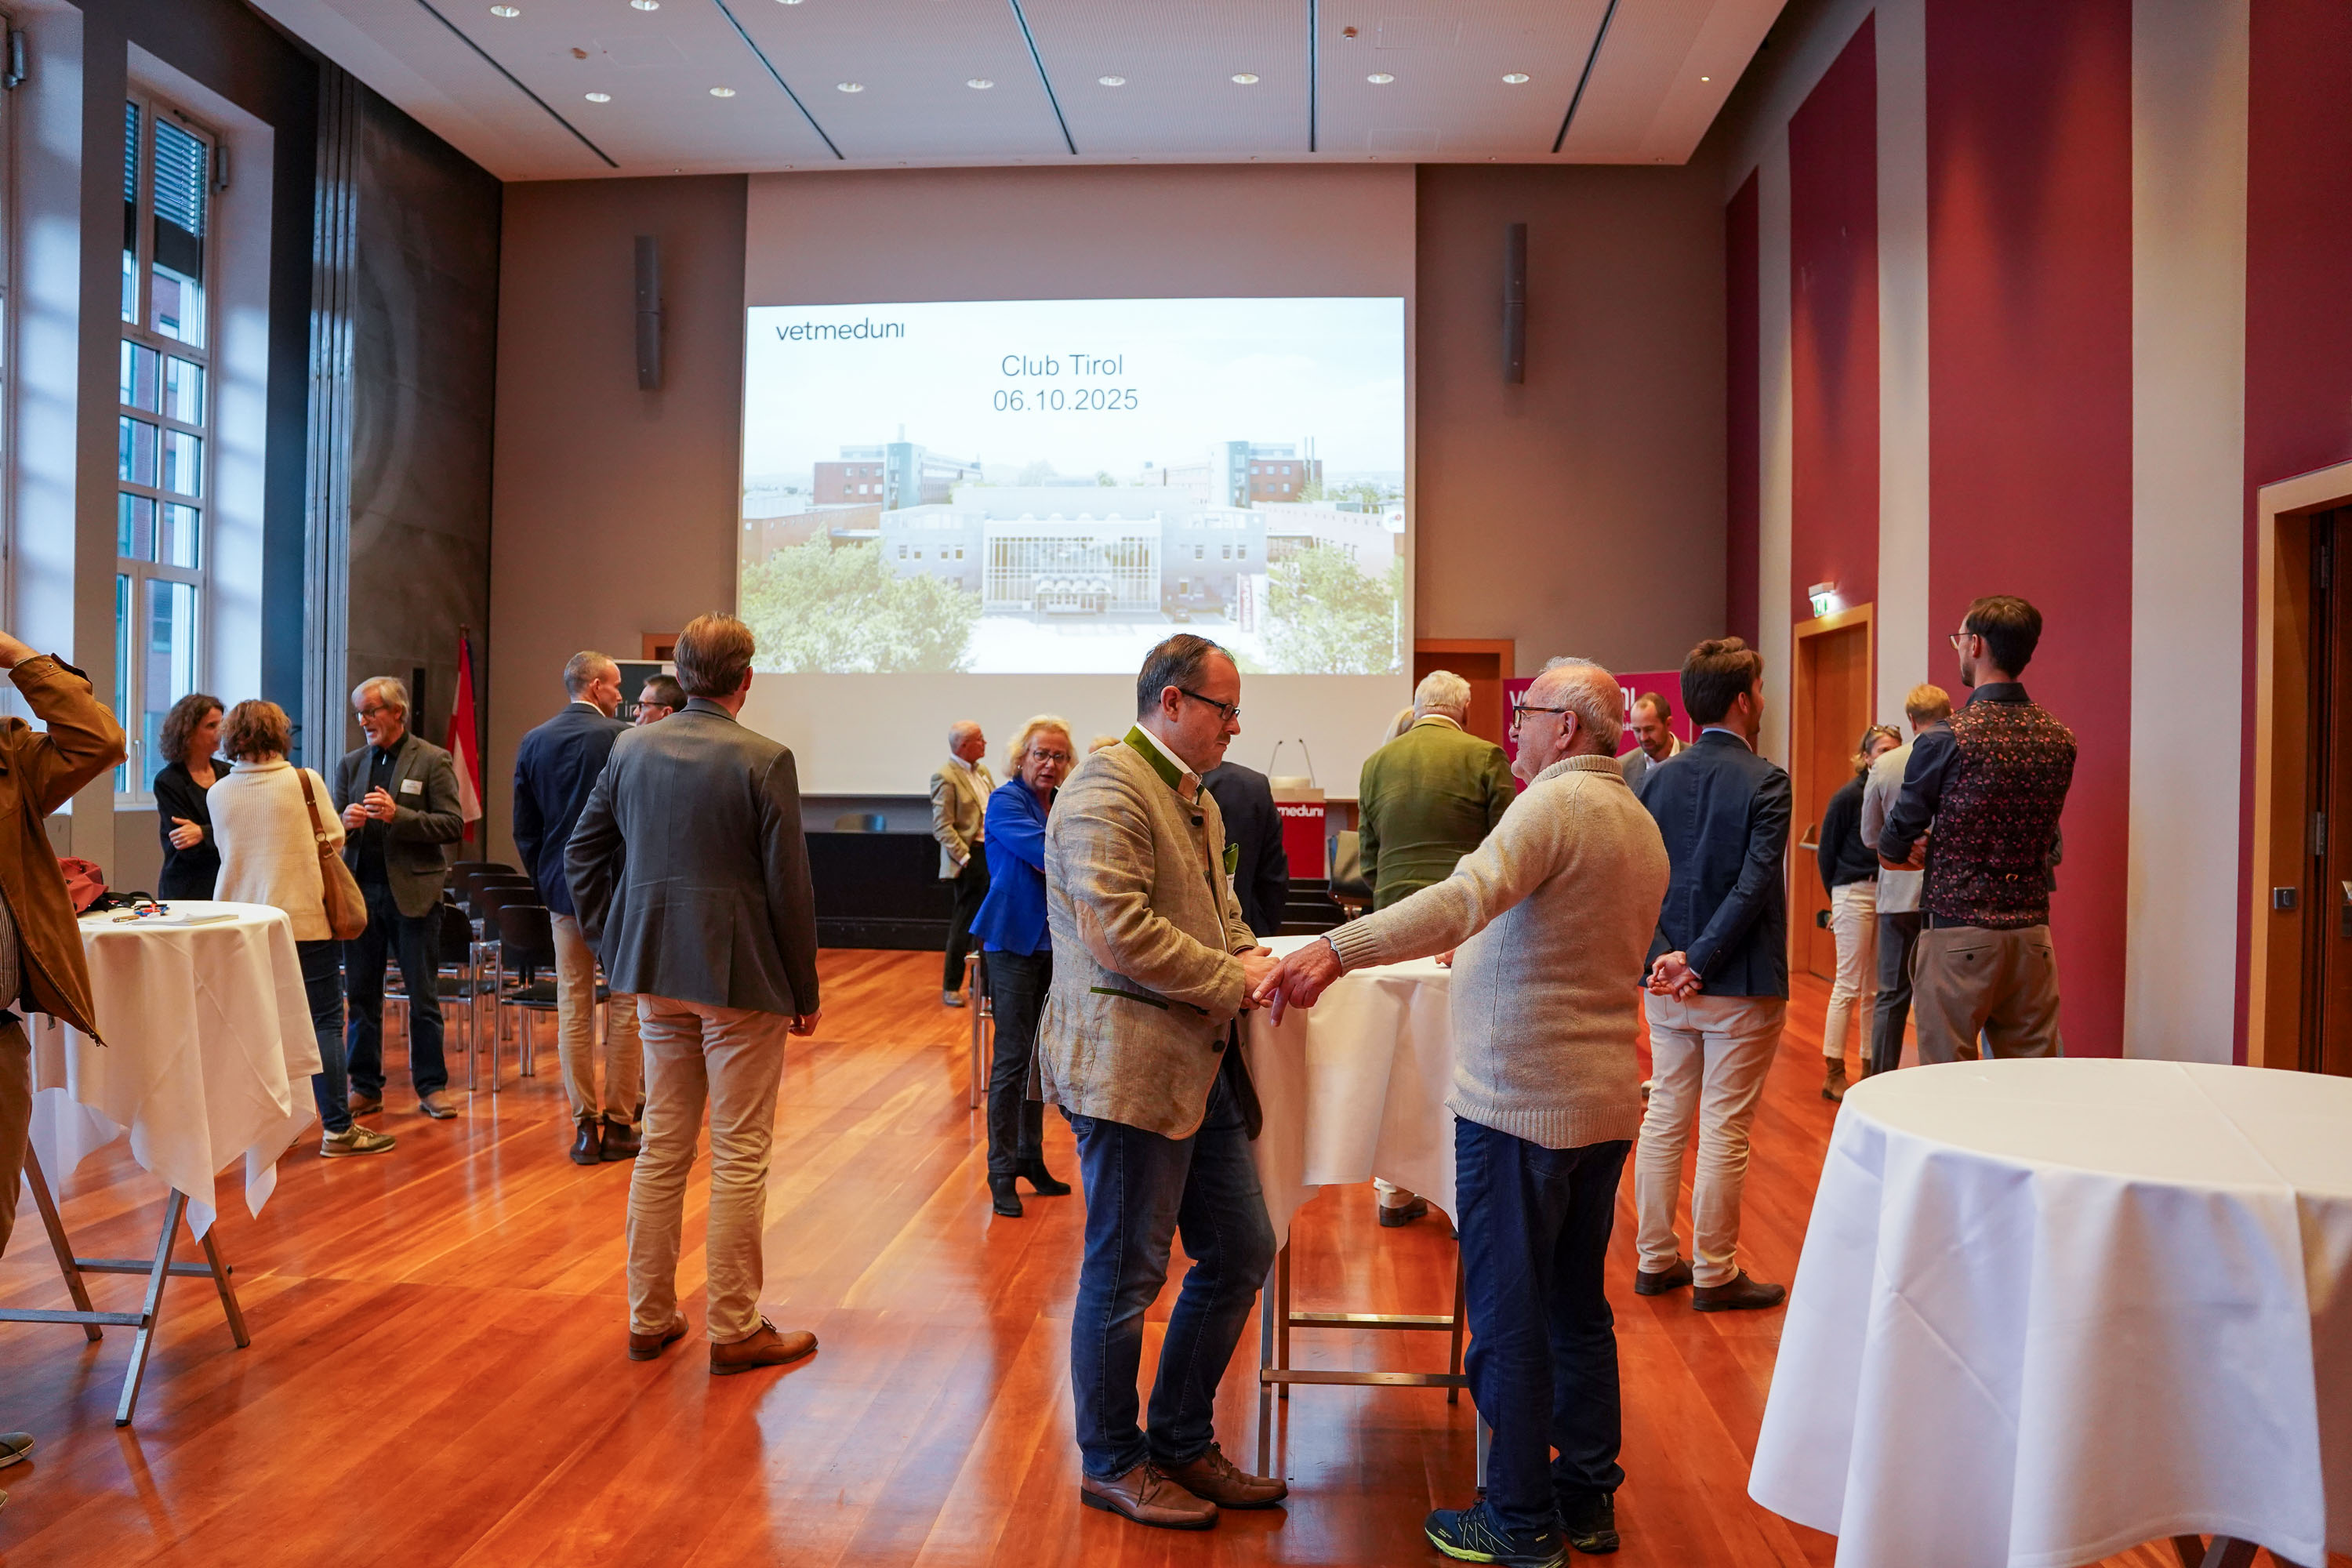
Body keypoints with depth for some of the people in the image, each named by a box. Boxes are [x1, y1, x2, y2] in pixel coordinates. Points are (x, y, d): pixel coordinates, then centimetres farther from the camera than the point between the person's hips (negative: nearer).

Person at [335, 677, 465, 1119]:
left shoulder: (433, 761, -2)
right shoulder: (351, 764, 12)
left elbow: (452, 824, -8)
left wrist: (398, 816, -20)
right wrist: (346, 822, -11)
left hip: (413, 892, -4)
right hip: (361, 890, 4)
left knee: (423, 996, 3)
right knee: (361, 994, 8)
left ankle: (432, 1086, 12)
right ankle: (365, 1087, 18)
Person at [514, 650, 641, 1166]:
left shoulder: (533, 743, 6)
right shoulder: (622, 738, -10)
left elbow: (524, 827, 8)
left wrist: (545, 883, 16)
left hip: (563, 891, 5)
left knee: (573, 1009, 8)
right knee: (624, 1008, 4)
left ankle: (585, 1127, 11)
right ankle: (619, 1124, 8)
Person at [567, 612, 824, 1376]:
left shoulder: (631, 748, 3)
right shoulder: (764, 761, -14)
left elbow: (581, 852, 9)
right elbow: (789, 886, -12)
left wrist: (612, 941, 16)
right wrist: (805, 991, -4)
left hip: (656, 974, 6)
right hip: (741, 977, -5)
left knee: (661, 1149, 15)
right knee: (739, 1157, 4)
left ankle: (649, 1317, 24)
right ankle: (735, 1330, 12)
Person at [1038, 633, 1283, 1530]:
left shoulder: (1196, 799, 19)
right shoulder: (1107, 791, -15)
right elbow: (1120, 933, -24)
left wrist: (1251, 959, 2)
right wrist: (1234, 982, -17)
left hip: (1200, 1068, 10)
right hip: (1129, 1068, -10)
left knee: (1240, 1255, 14)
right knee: (1124, 1277, 4)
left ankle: (1183, 1442, 31)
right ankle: (1113, 1464, 23)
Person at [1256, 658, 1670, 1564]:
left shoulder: (1555, 804, -16)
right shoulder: (1642, 825, 14)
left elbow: (1468, 896, -33)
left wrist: (1338, 949, -38)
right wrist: (1483, 954, 27)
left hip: (1520, 1101, -9)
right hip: (1606, 1101, 9)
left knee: (1508, 1315, 2)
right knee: (1578, 1307, 18)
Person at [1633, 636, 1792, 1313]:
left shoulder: (1655, 780, 3)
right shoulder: (1764, 781, -12)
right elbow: (1753, 885, -19)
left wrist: (1664, 955, -8)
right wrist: (1703, 963, -16)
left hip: (1667, 984, 5)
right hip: (1742, 987, -5)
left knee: (1664, 1121, 13)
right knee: (1725, 1132, 3)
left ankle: (1656, 1260, 22)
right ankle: (1714, 1274, 13)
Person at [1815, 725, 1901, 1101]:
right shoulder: (1849, 796, -6)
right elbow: (1827, 852, 2)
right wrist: (1837, 897, 7)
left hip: (1888, 895, 4)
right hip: (1855, 894, -4)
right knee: (1849, 985, -2)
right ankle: (1833, 1073, 3)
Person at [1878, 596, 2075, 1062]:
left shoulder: (1945, 741, -12)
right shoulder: (2060, 740, 5)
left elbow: (1892, 851, -5)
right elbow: (2047, 846, 16)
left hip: (1957, 937, -5)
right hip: (2033, 934, 5)